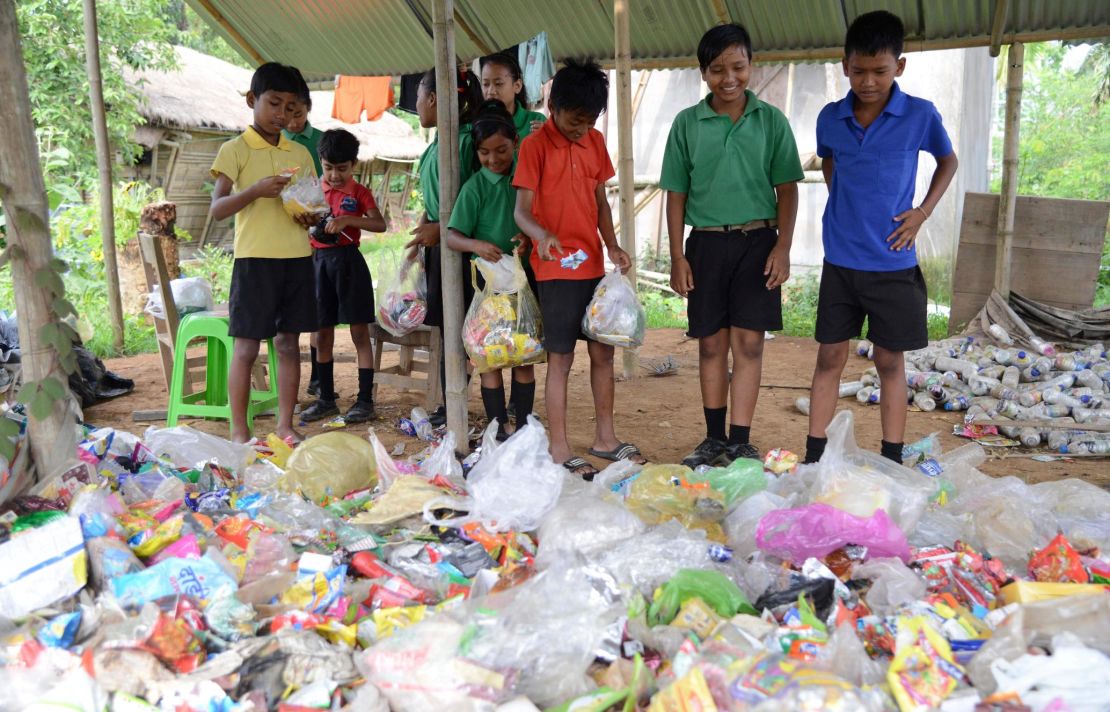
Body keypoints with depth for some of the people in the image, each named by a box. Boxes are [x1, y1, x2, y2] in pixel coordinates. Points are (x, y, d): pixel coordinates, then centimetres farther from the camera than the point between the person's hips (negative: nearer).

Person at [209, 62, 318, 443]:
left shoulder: (301, 153, 14)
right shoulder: (235, 150, 0)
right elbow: (217, 208, -7)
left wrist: (312, 215, -2)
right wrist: (255, 190, -23)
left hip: (297, 257, 5)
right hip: (254, 258, -5)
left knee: (289, 343, 9)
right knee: (246, 347, -1)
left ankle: (285, 424, 17)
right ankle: (239, 432, 7)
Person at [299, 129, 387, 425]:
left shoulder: (359, 192, 1)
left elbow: (380, 224, -13)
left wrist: (347, 220, -25)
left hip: (349, 261, -4)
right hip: (319, 261, 4)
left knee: (359, 332, 0)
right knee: (322, 334, 8)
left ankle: (365, 399, 5)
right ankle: (326, 399, 19)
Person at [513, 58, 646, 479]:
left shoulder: (595, 142, 9)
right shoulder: (534, 146, -8)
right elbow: (521, 210, -13)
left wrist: (612, 245, 0)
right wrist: (541, 234, -34)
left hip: (593, 264, 6)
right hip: (556, 268, -6)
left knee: (603, 352, 11)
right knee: (561, 358, -1)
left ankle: (605, 437, 25)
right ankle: (559, 449, 8)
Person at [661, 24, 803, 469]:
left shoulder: (771, 120, 2)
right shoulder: (687, 123, 3)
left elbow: (787, 189, 3)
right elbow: (676, 194, 5)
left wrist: (783, 247, -6)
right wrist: (677, 256, 0)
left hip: (757, 241, -1)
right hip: (706, 243, 1)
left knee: (748, 343, -1)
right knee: (711, 344, 7)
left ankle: (740, 443, 5)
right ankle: (714, 439, 19)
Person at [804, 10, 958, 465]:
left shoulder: (920, 115, -6)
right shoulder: (830, 119, 1)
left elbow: (948, 161, 11)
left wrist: (922, 212, -2)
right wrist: (842, 203, 7)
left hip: (894, 262, -2)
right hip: (840, 261, 2)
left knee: (890, 360, 7)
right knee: (830, 356, 6)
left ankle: (892, 462, 17)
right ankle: (814, 457, 14)